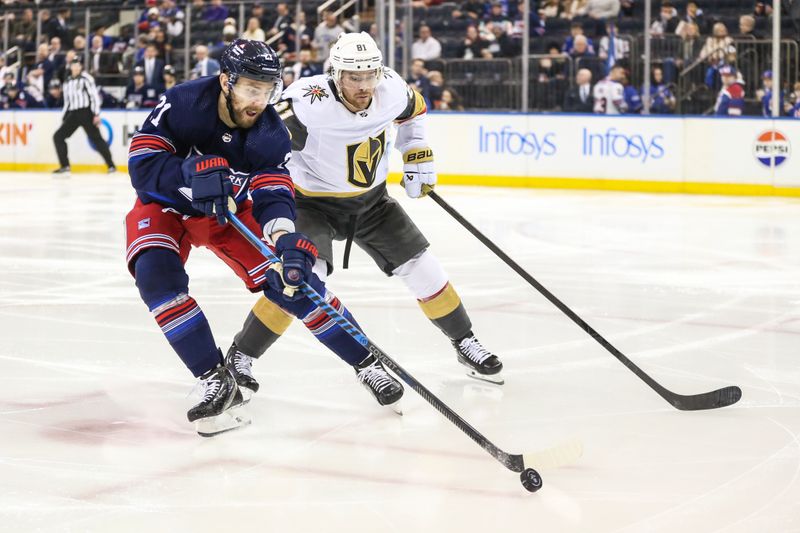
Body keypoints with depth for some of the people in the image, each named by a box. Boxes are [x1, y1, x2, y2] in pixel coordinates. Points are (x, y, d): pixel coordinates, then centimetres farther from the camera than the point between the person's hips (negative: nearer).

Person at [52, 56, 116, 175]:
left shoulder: (86, 78, -3)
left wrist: (96, 114, -17)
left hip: (86, 113, -7)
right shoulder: (67, 82, 18)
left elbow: (94, 96, -10)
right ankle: (65, 166, 1)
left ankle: (111, 165, -7)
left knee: (96, 138, -8)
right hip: (73, 115, 7)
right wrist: (64, 119, 18)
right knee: (58, 136, -2)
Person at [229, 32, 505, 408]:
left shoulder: (391, 88, -15)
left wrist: (417, 156, 5)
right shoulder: (310, 104, -32)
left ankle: (465, 343, 25)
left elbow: (412, 109, 10)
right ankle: (239, 358, -15)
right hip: (314, 203, -5)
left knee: (422, 269, 3)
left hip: (372, 201, 5)